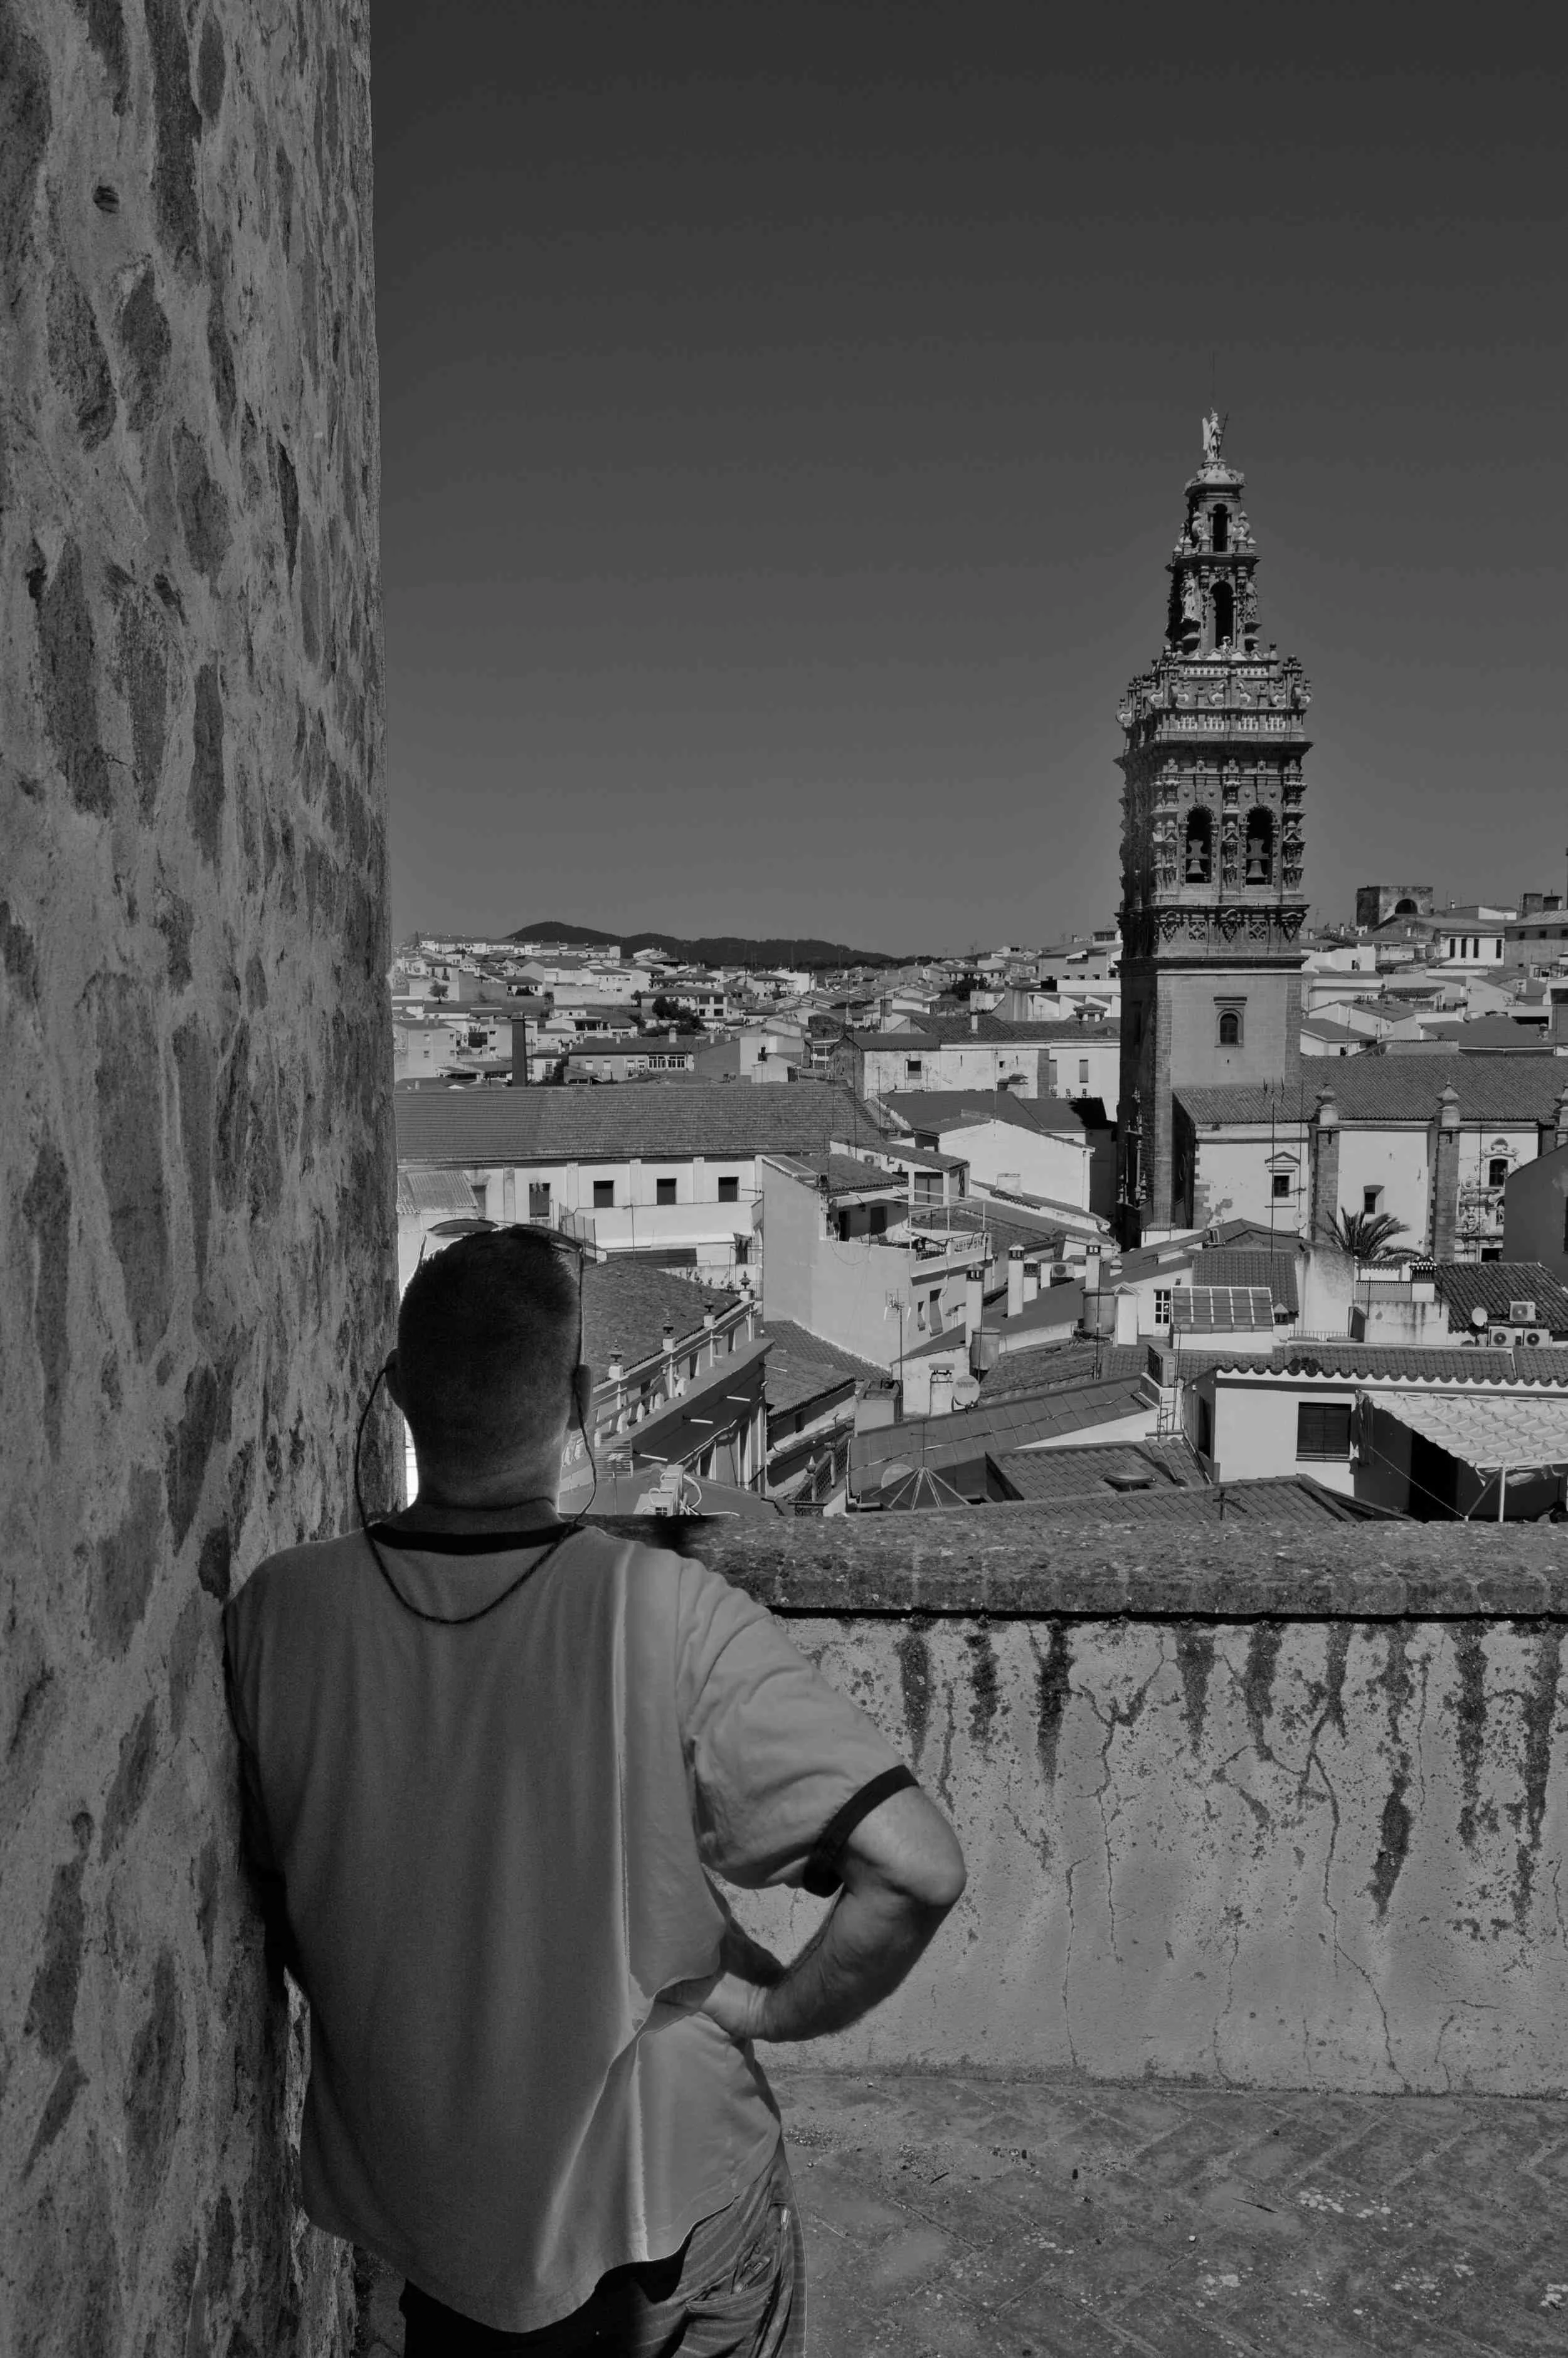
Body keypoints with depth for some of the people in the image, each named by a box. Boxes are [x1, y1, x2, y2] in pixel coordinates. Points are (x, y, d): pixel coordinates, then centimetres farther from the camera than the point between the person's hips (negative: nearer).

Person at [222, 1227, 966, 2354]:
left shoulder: (277, 1616, -18)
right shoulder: (670, 1618, -28)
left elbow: (273, 1906, -3)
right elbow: (919, 1869, -29)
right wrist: (773, 2008, -13)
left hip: (407, 2206, 3)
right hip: (663, 2196, -2)